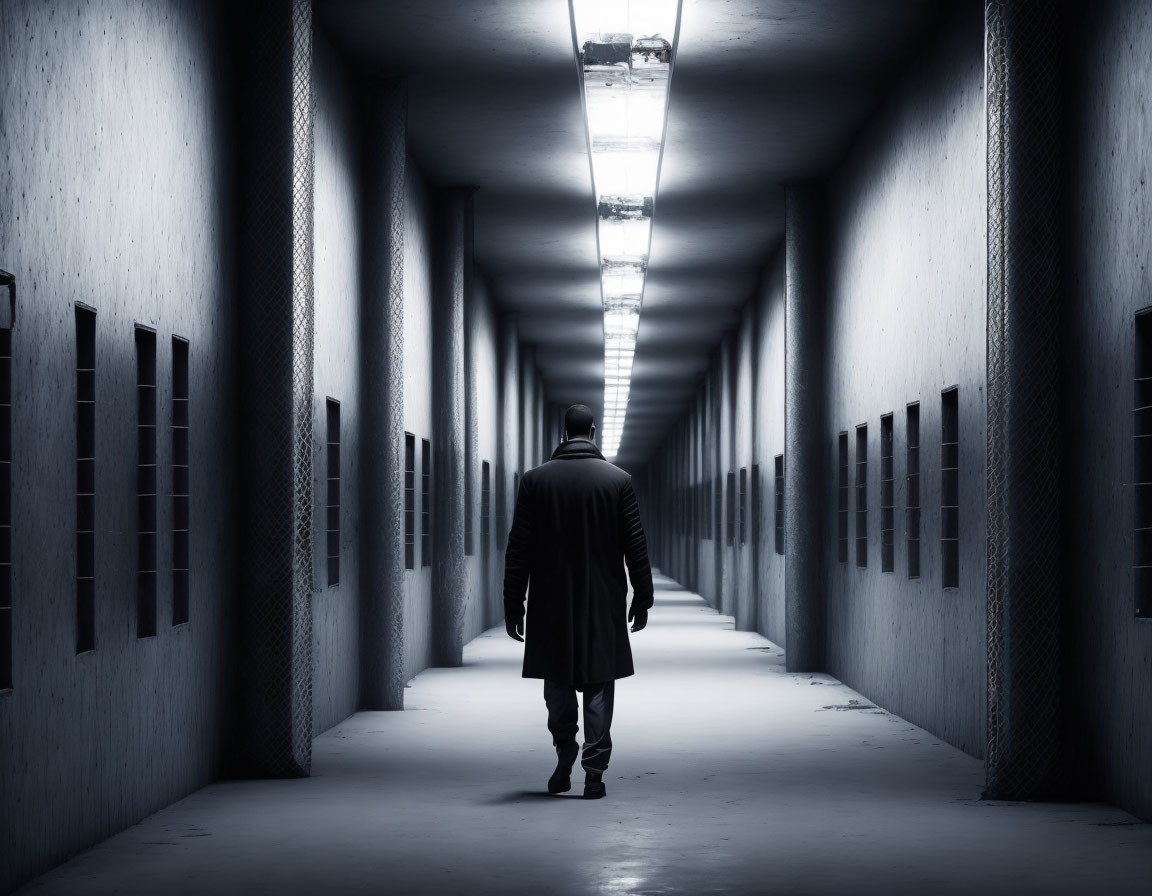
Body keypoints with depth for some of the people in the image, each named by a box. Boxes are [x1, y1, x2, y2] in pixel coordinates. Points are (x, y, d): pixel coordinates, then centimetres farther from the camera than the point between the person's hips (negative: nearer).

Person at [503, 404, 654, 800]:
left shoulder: (535, 480, -2)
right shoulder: (618, 480, -2)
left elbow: (518, 548, -2)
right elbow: (635, 545, 0)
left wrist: (513, 605, 3)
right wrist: (642, 597, 9)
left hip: (552, 604, 0)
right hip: (604, 605, 0)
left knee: (558, 681, 15)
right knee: (598, 686, 4)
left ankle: (564, 759, 11)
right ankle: (594, 773, 2)